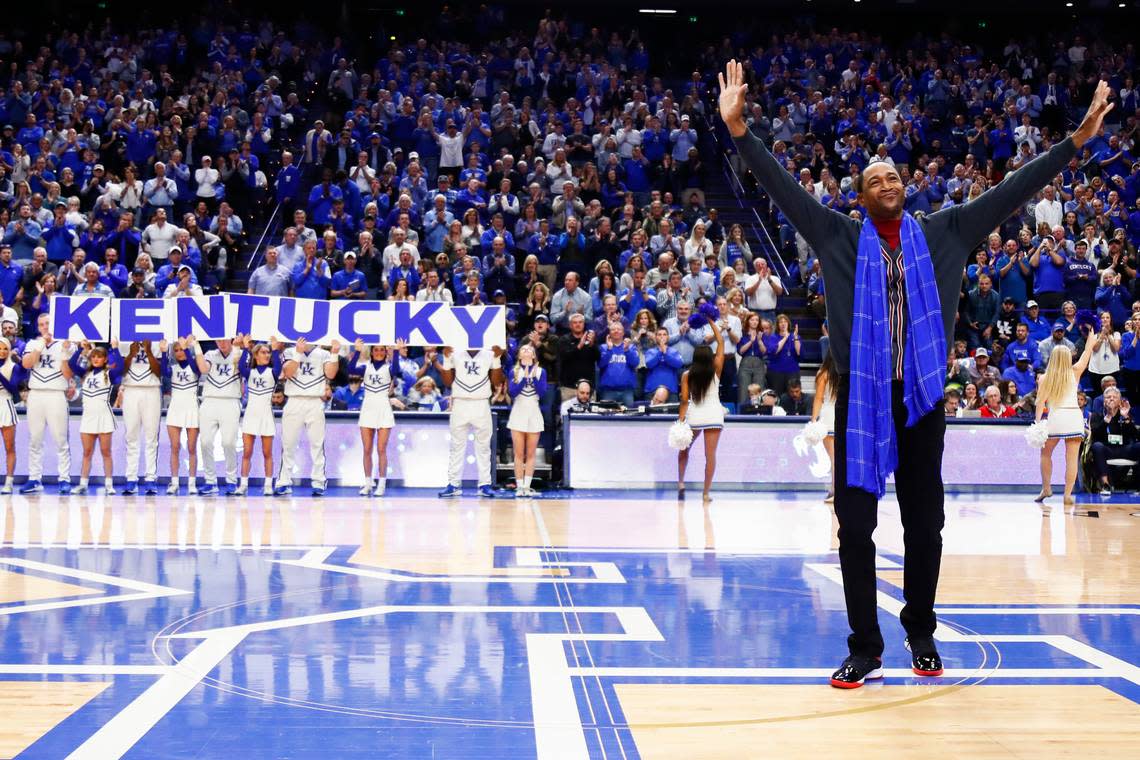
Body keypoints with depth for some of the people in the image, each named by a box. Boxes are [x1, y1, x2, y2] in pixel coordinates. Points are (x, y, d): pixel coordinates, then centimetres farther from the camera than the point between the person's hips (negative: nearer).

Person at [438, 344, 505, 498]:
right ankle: (454, 484, 2)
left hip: (481, 405, 0)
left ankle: (485, 484, 2)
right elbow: (447, 382, 4)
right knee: (457, 446, 1)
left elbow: (497, 382, 1)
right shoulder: (455, 354, 5)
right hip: (460, 404, 0)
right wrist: (446, 360, -6)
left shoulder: (489, 355, 5)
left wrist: (497, 359, -8)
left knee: (483, 446, 1)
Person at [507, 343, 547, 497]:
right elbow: (512, 392, -6)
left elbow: (542, 392, -3)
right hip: (518, 414, -1)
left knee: (530, 454, 0)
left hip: (534, 414, 1)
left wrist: (533, 377, -13)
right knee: (519, 454, -3)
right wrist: (525, 377, -14)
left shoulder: (540, 371, 7)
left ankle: (527, 486, 2)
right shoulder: (514, 372, 6)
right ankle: (519, 486, -2)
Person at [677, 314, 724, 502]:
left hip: (694, 416, 0)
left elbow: (684, 400, -5)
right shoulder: (716, 370, -1)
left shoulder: (687, 375, -1)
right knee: (710, 454, 0)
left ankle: (681, 483, 16)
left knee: (684, 449, 22)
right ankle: (706, 492, -3)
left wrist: (680, 421, -4)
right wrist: (711, 322, 12)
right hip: (714, 415, 0)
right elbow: (721, 342, 6)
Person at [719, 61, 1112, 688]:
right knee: (855, 526, -1)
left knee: (924, 524, 10)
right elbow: (782, 189, -3)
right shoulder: (840, 238, 3)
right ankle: (865, 650, 7)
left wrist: (1075, 141, 4)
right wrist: (739, 131, -15)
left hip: (921, 395, 1)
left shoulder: (942, 234, 6)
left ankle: (921, 635, 27)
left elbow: (1012, 192, 6)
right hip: (861, 395, -1)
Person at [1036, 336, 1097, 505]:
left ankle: (1046, 488, 20)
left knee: (1046, 454, 20)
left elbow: (1040, 402, -5)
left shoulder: (1045, 378, 4)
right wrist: (1091, 334, 31)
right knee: (1072, 458, 0)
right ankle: (1068, 495, -2)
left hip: (1055, 417, -1)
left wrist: (1037, 422, -9)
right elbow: (1087, 352, 19)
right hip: (1075, 416, 1)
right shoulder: (1074, 373, 7)